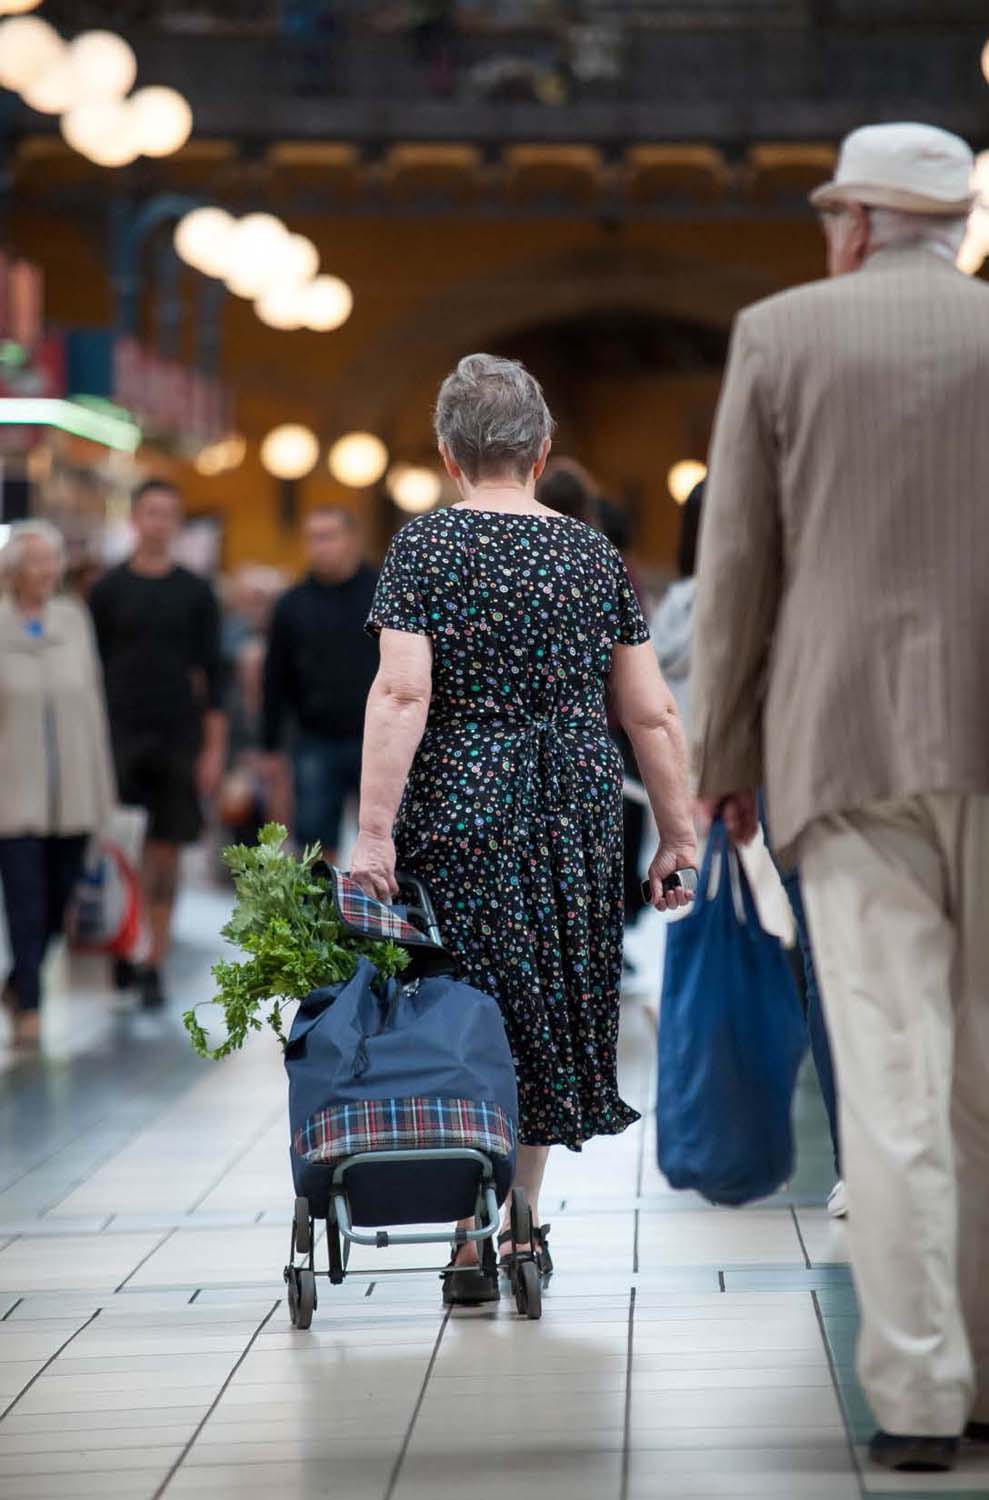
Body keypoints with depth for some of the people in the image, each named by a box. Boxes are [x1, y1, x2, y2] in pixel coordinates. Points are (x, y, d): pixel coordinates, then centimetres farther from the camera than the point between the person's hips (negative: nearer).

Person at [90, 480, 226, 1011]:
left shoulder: (195, 593, 7)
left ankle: (154, 966, 7)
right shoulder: (108, 590, 5)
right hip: (120, 737, -1)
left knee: (166, 853, 2)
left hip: (178, 741, 1)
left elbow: (211, 673, 6)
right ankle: (119, 953, 9)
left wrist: (214, 749, 0)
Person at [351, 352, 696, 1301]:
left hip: (460, 807, -3)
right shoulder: (594, 555, 6)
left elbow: (401, 692, -15)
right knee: (548, 1012, 14)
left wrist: (374, 830, -16)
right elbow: (650, 712, 6)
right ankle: (523, 1226, 21)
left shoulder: (425, 547, -3)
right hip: (579, 807, 3)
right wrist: (678, 833, 13)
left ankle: (476, 1241, 3)